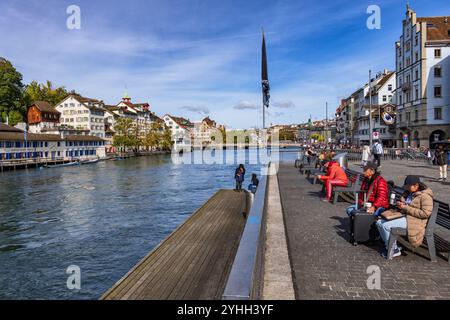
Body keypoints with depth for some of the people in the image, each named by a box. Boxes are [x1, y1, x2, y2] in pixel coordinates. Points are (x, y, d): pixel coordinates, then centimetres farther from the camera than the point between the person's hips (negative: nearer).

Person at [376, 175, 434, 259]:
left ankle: (394, 250, -6)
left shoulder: (425, 196, -14)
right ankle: (388, 245, 7)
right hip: (404, 216, 9)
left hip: (414, 221, -9)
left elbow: (426, 213, -21)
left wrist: (406, 208, -20)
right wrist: (399, 204, 2)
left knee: (386, 225, -24)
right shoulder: (409, 192, 12)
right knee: (379, 222, -6)